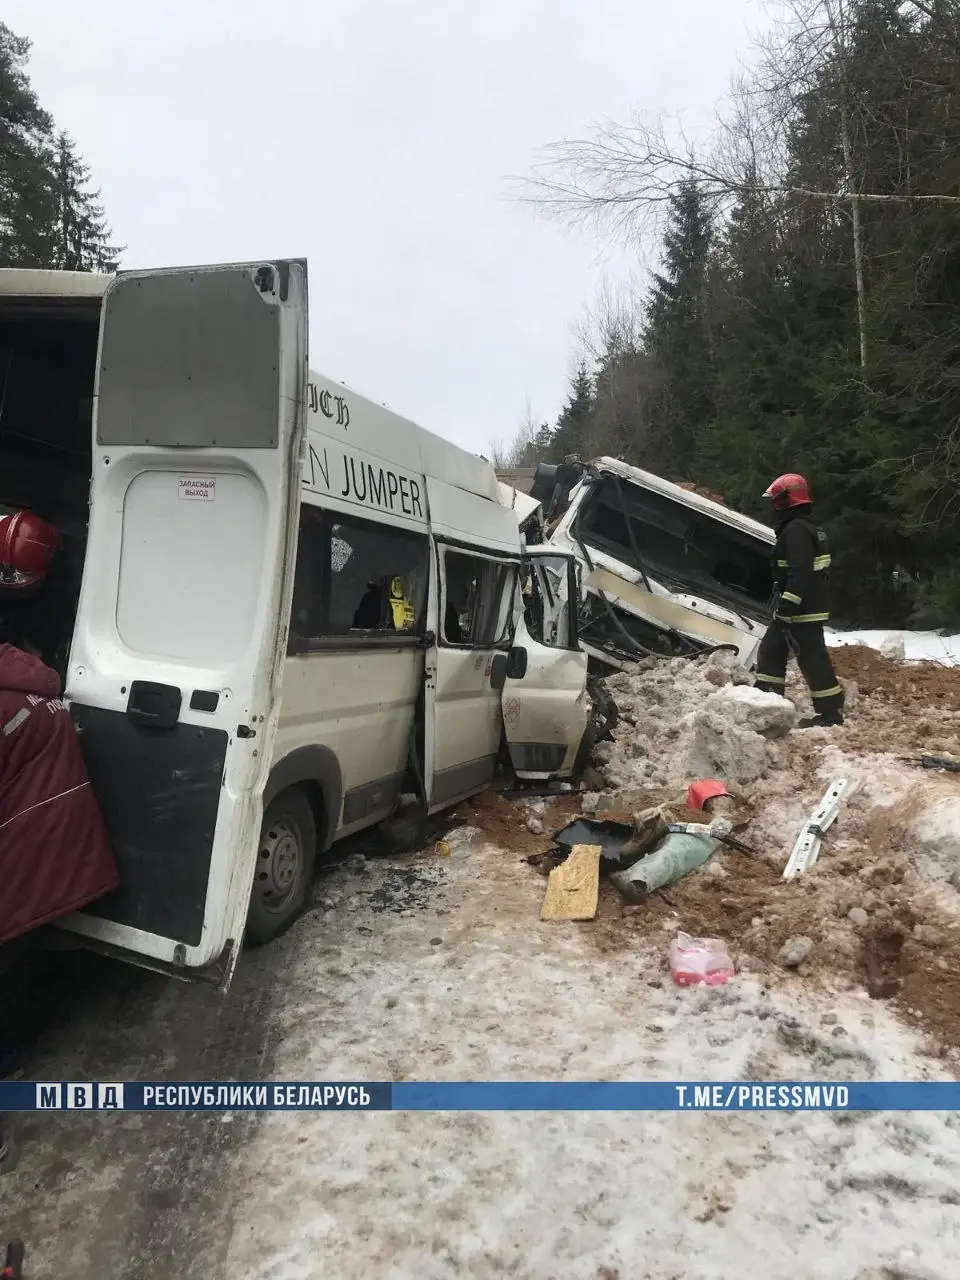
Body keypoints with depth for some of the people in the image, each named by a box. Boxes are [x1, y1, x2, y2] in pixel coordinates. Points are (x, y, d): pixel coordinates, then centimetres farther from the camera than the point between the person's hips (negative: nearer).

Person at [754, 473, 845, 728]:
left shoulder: (796, 529, -17)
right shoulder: (806, 528, 18)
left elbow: (800, 573, -26)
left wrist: (787, 606, -27)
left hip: (802, 610, -11)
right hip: (808, 606, 11)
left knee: (812, 658, -6)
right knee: (771, 650, 15)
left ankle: (831, 711, 1)